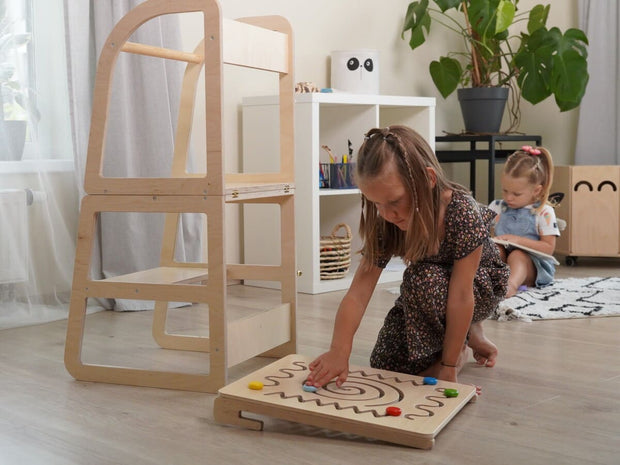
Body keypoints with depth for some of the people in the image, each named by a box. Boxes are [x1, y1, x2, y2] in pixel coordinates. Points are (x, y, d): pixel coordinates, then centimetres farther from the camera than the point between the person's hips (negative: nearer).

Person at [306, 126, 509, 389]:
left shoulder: (463, 213, -37)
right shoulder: (385, 225, -23)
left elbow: (460, 295, -34)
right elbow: (359, 291, -28)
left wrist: (449, 365, -29)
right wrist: (339, 351, -41)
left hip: (480, 282, -5)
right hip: (430, 290, 5)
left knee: (422, 279, -36)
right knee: (385, 365, -5)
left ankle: (465, 339, -8)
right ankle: (467, 332, 16)